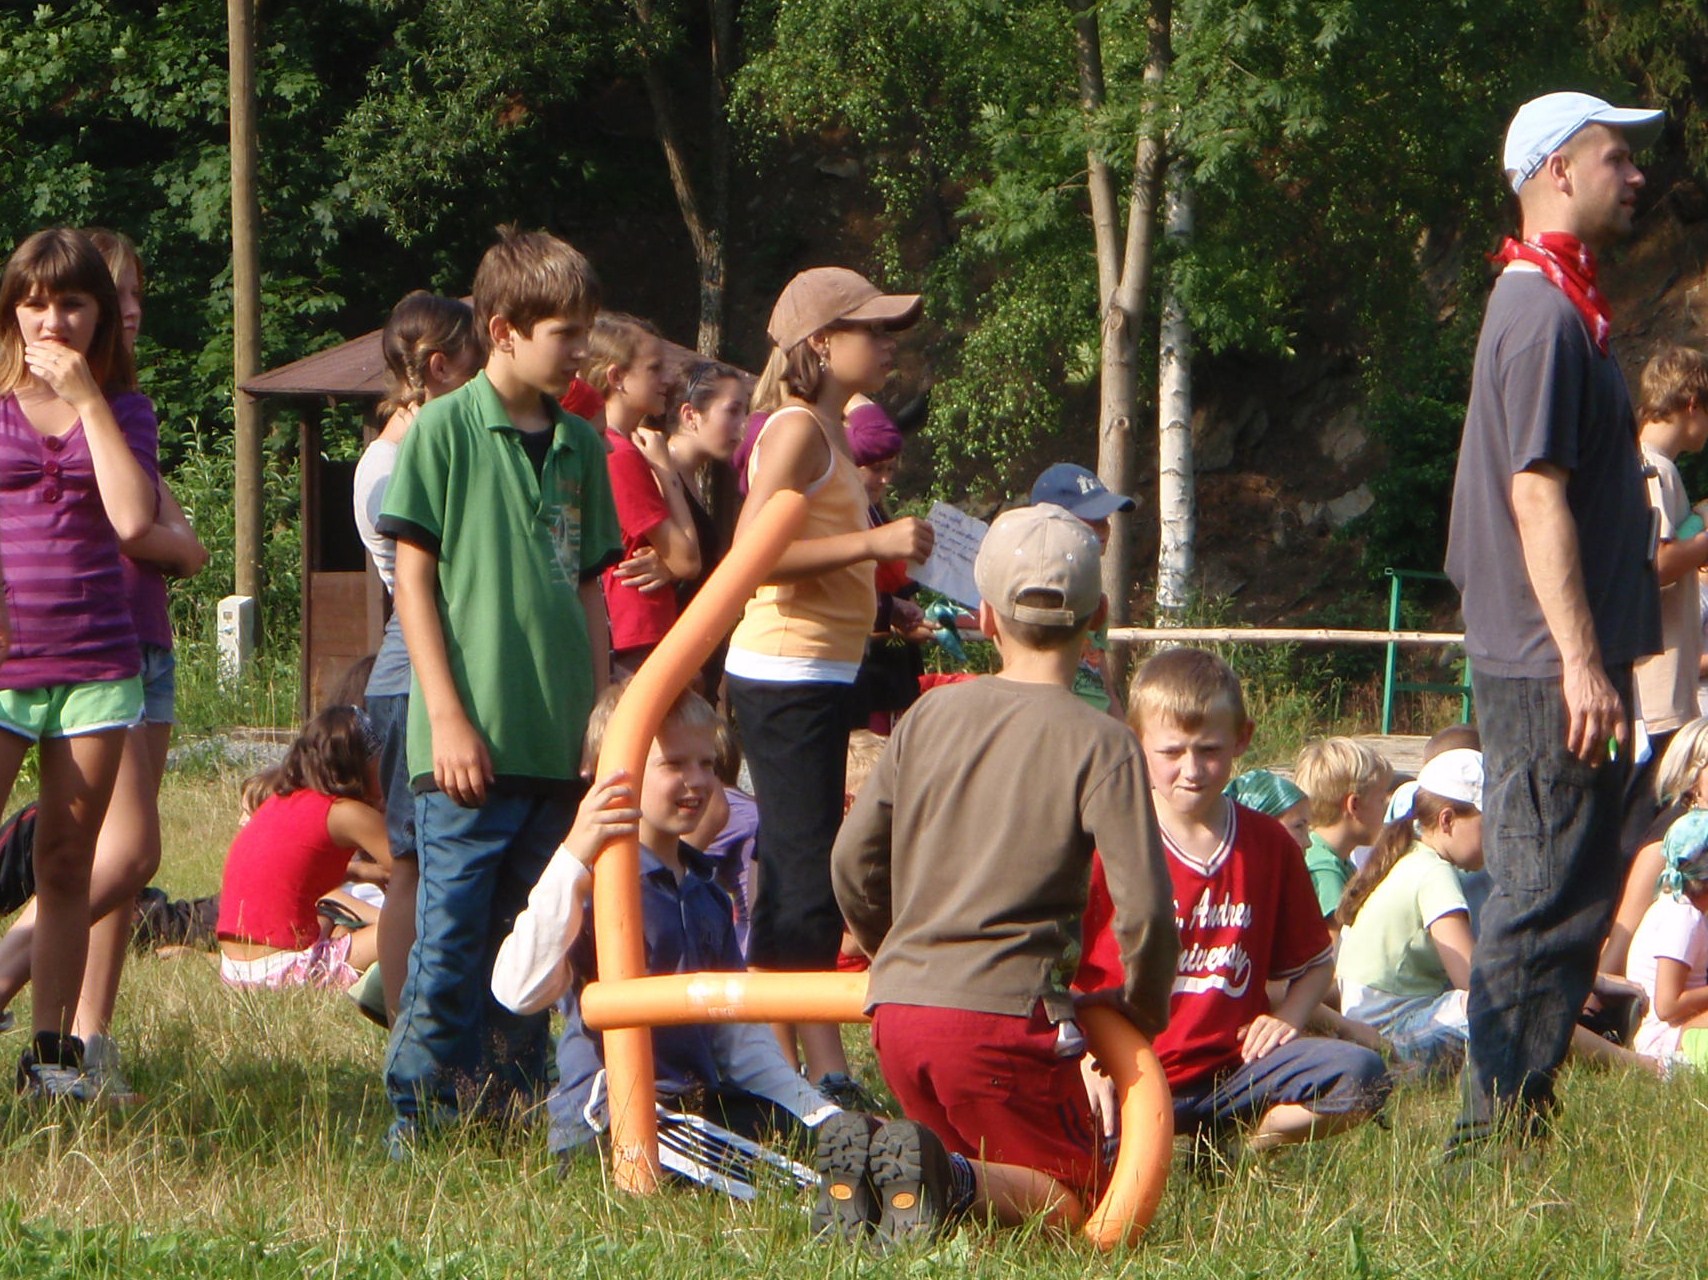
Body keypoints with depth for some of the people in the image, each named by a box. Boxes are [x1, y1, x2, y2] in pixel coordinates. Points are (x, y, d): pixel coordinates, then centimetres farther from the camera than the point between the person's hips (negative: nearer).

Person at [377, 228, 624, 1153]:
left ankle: (510, 1110, 15)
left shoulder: (580, 445, 13)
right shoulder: (443, 430, -4)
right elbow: (412, 576, -5)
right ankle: (424, 1118, 1)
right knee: (451, 939, -5)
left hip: (560, 746, 5)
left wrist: (600, 718, 11)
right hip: (472, 740, -5)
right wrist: (447, 717, -10)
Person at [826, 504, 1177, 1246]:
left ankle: (866, 1160, -9)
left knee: (979, 1177, 23)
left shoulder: (931, 715, 10)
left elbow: (852, 862, 13)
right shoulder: (1098, 743, -4)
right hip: (1005, 1012, -5)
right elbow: (1143, 907, -11)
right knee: (1072, 1202, 6)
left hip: (896, 1007, 5)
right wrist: (1143, 1009, 8)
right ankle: (943, 1179, -24)